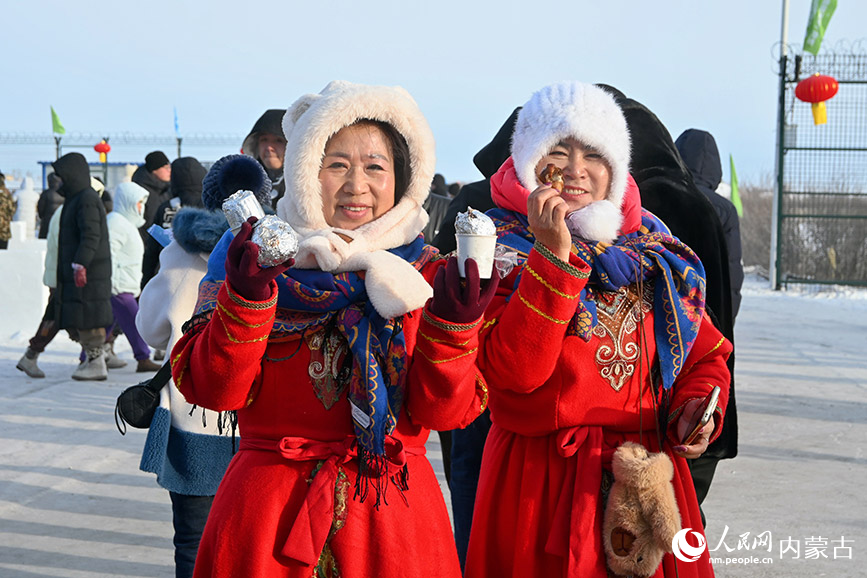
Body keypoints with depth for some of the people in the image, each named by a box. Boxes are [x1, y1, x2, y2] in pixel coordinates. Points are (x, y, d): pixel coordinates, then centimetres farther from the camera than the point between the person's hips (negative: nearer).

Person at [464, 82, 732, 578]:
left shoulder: (651, 247, 9)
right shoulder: (503, 246, -5)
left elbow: (705, 353, 18)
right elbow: (512, 373, -20)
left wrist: (697, 406, -3)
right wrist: (554, 254, -24)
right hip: (542, 479, -4)